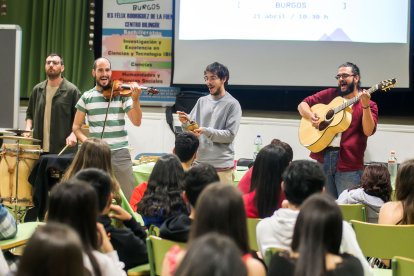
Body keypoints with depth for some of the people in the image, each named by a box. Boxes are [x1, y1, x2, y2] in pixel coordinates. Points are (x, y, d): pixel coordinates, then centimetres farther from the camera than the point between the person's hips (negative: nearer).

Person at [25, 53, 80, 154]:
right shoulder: (37, 90, 12)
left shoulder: (72, 90, -3)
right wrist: (28, 129, 4)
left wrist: (73, 134, -18)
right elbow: (30, 114, 21)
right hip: (39, 149, 5)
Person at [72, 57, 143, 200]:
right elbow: (76, 127, 11)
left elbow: (136, 122, -5)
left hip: (120, 153, -1)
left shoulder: (122, 94, 2)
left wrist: (135, 100, -20)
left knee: (127, 198, -2)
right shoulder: (87, 97, 6)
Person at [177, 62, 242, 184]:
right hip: (199, 162, 4)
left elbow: (230, 135, -9)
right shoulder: (202, 101, 12)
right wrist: (185, 123, -12)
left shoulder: (232, 104, -3)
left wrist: (206, 131, -20)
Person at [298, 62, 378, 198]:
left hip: (348, 163, -3)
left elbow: (368, 131, -13)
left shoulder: (369, 105, 1)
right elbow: (303, 104, 14)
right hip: (322, 156, 4)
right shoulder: (329, 95, 11)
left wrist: (365, 106, -24)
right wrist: (311, 116, -6)